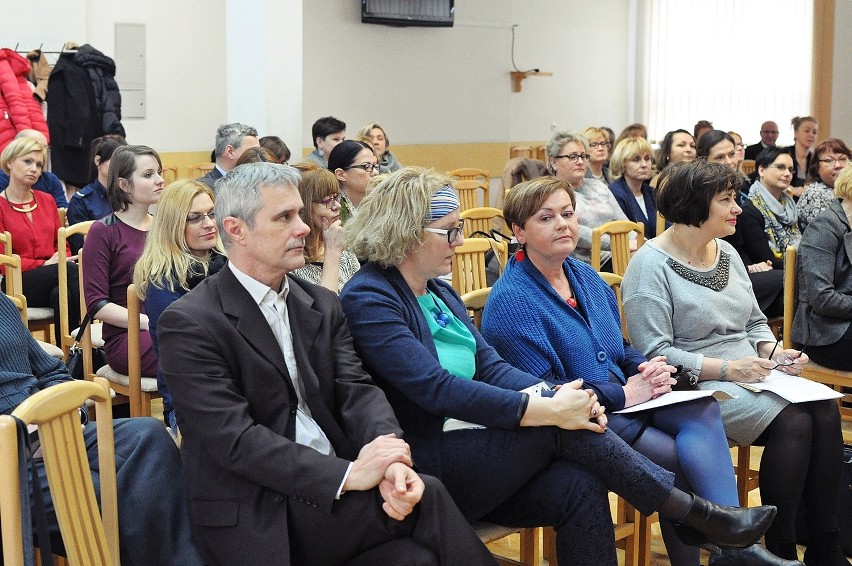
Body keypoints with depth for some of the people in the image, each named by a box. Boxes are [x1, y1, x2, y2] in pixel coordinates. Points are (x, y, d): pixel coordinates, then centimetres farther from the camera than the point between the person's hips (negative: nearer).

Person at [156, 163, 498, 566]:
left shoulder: (322, 305, 13)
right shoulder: (188, 324, -8)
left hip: (329, 494, 6)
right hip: (255, 519, -6)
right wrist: (348, 474, -25)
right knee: (427, 499, -25)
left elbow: (356, 390, 2)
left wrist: (388, 462, -20)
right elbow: (234, 438, -17)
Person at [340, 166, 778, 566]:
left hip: (476, 446, 8)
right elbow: (436, 388, -22)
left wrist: (553, 395, -12)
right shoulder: (368, 300, -12)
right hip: (428, 466, -8)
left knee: (578, 485, -19)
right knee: (560, 427, -23)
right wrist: (544, 410, -25)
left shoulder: (438, 291, 15)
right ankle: (692, 511, -9)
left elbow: (490, 365, 8)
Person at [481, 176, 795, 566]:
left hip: (624, 397, 7)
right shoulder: (510, 300, -12)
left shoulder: (586, 277, 14)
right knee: (685, 460, -22)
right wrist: (624, 394, -18)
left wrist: (645, 369, -3)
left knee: (703, 409, -21)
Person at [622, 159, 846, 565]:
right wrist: (727, 369, -22)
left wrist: (775, 352, -1)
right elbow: (653, 354, -17)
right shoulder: (650, 266, -10)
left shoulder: (727, 253, 15)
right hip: (695, 387, -7)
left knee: (825, 411, -17)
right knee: (792, 421, -26)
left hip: (750, 376, 8)